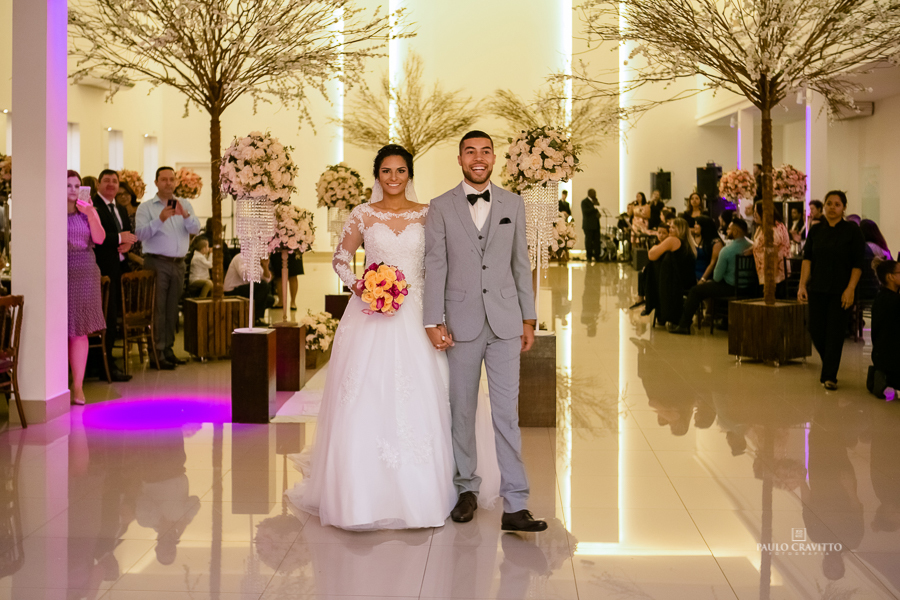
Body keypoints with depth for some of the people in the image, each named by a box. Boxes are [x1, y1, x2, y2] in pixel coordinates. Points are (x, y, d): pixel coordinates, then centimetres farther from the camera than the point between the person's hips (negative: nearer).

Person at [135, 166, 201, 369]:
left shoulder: (184, 205, 12)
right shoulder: (146, 207, 2)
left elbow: (195, 229, -1)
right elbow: (140, 234, -11)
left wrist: (185, 215, -21)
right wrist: (160, 219, -24)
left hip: (178, 264, 4)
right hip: (157, 263, -4)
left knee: (172, 309, 7)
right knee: (158, 308, -7)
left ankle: (168, 350, 13)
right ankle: (157, 352, -6)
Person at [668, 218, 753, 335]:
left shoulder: (727, 250, -21)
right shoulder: (752, 245, 1)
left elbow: (717, 277, -15)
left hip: (730, 288, -8)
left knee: (695, 291, 6)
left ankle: (683, 325, 10)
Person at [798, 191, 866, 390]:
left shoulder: (852, 230, -3)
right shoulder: (816, 230, 7)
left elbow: (858, 264, -5)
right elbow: (807, 259, 5)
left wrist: (850, 289, -13)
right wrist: (802, 285, -4)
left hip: (840, 291, -3)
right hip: (818, 289, 3)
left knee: (835, 333, -3)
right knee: (816, 330, 3)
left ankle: (829, 376, 6)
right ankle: (829, 365, 27)